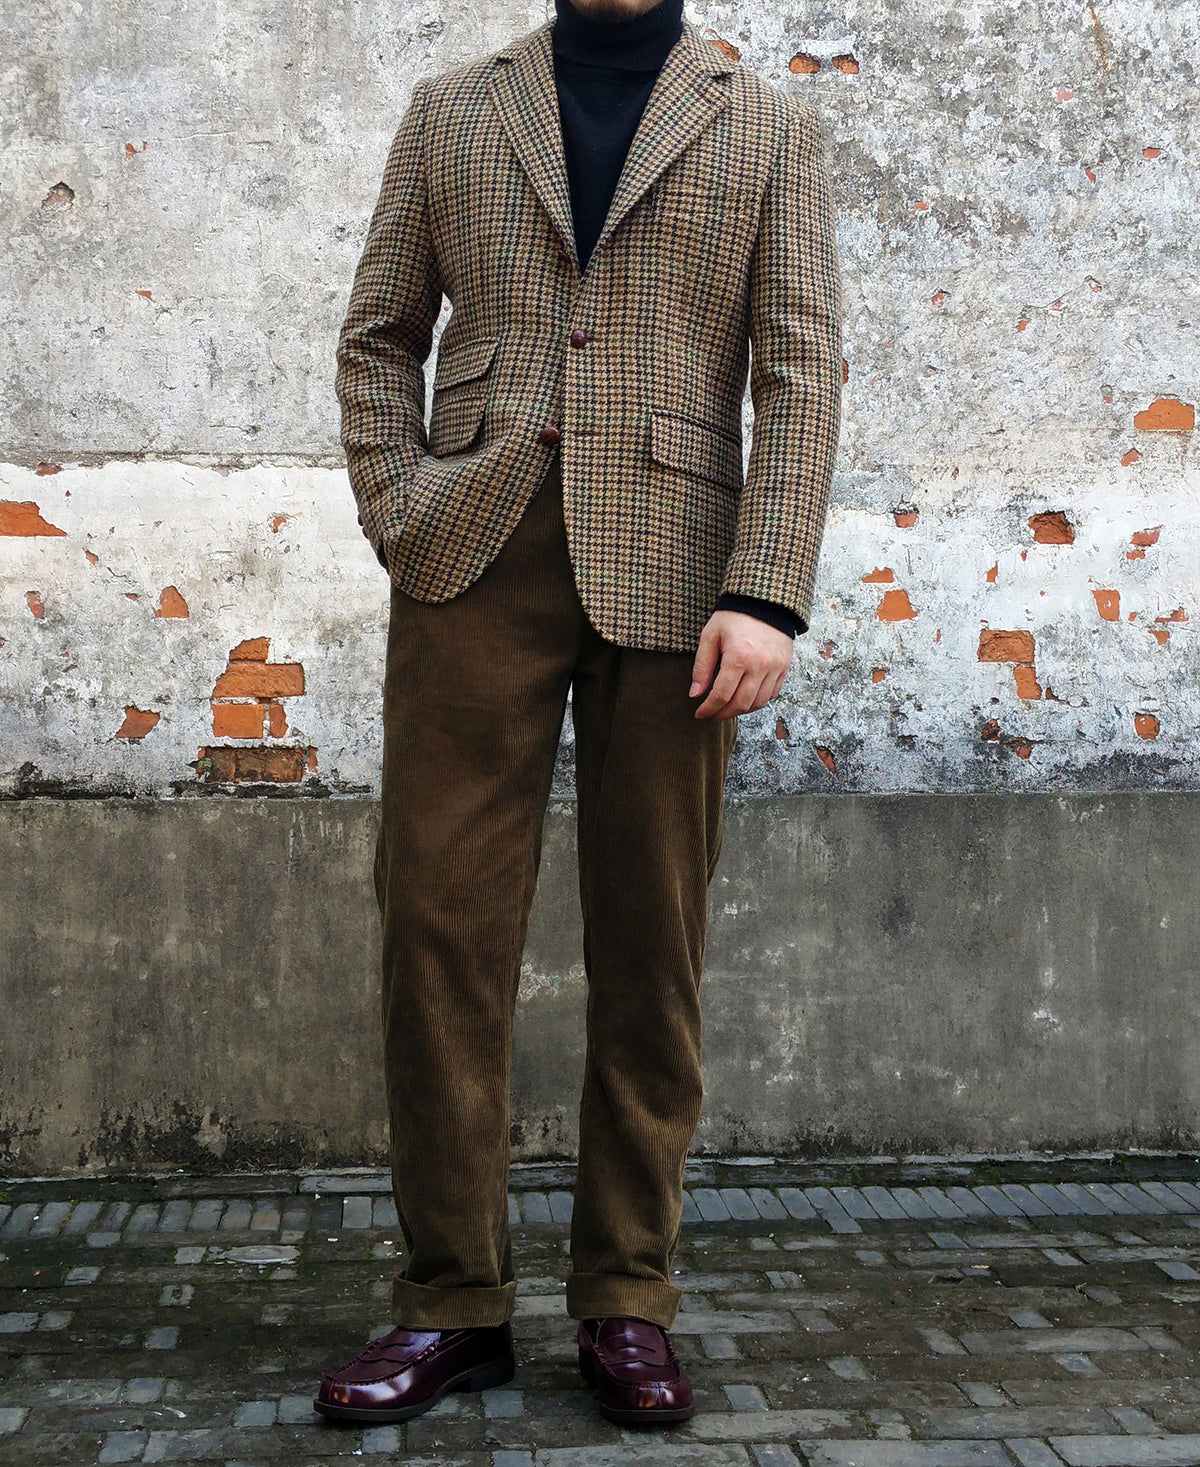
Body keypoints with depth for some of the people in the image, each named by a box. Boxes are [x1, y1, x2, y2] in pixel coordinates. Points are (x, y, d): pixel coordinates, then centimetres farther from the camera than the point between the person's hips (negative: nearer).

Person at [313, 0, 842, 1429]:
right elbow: (379, 333, 16)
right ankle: (452, 1300, 9)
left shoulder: (769, 126, 13)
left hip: (670, 571, -1)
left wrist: (765, 594, -9)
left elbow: (801, 369, 3)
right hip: (477, 556, 1)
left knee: (651, 948, 3)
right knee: (441, 927, -2)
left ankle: (627, 1302, 14)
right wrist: (400, 519, 0)